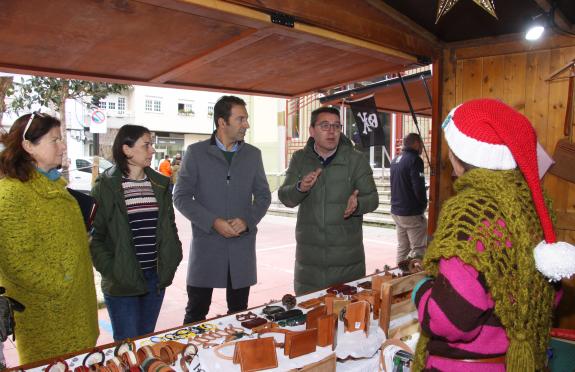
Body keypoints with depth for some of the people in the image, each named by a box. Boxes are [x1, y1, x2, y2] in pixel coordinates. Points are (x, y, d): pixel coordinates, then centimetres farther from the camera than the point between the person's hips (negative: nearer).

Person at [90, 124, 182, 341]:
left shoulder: (160, 184, 8)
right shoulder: (106, 186, -7)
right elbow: (94, 234, -7)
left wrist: (171, 263, 4)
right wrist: (111, 270, -13)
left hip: (156, 277, 5)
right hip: (122, 282, -4)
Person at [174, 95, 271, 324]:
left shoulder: (253, 154, 8)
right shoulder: (196, 153, -1)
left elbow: (263, 195, 9)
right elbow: (181, 197, -3)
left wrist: (248, 221, -10)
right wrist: (214, 222, -15)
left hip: (242, 245, 3)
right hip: (206, 244, -2)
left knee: (239, 312, 12)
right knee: (196, 314, 7)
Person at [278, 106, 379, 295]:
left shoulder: (356, 159, -2)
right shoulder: (300, 159, 4)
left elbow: (372, 198, -3)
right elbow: (285, 198, -1)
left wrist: (357, 204, -26)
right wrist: (300, 188, -24)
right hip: (309, 256, 2)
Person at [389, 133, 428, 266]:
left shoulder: (395, 160, 12)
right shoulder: (414, 159, -14)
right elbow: (419, 188, -21)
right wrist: (423, 204, -3)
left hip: (396, 211, 8)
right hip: (412, 213, -8)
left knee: (402, 247, 15)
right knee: (419, 249, -3)